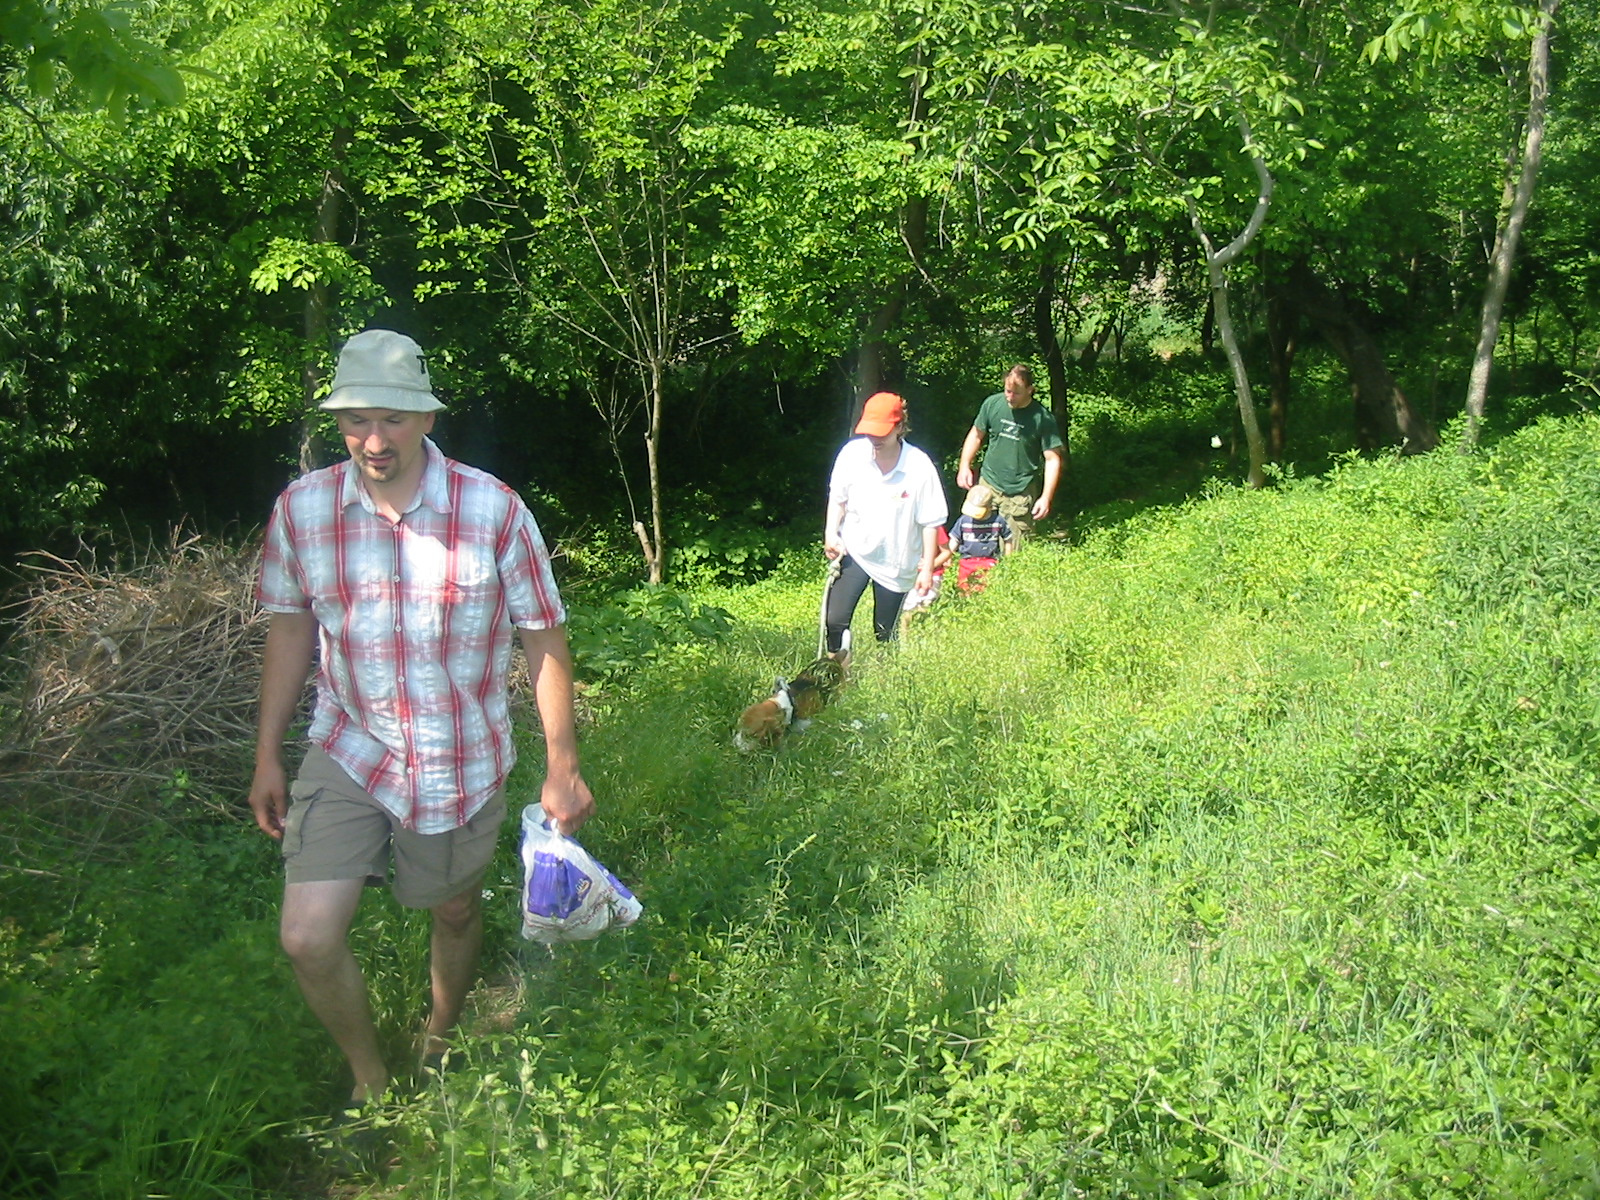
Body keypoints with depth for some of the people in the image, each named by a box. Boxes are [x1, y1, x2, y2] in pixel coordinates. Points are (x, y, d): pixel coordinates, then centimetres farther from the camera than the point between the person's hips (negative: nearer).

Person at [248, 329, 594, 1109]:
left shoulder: (493, 510, -15)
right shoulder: (301, 508, -8)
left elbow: (544, 638, -8)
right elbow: (289, 630, 6)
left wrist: (563, 767, -7)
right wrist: (267, 757, 7)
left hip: (460, 761, -1)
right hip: (347, 752, 1)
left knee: (455, 912, 19)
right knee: (307, 938, -8)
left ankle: (440, 1042, 51)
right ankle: (370, 1081, 21)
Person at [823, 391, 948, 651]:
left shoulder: (919, 467, -17)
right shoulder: (852, 453, -10)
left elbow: (930, 522, -10)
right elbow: (838, 497, 6)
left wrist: (927, 568, -8)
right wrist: (830, 533, -7)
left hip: (895, 563, -1)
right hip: (853, 551, 1)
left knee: (885, 634, 11)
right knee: (834, 620, -12)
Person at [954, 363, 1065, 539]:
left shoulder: (1043, 419, -11)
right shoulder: (992, 404, -2)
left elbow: (1053, 459, -8)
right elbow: (976, 435, 12)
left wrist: (1046, 498, -15)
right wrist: (964, 466, 0)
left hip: (1020, 494, -3)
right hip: (988, 484, 3)